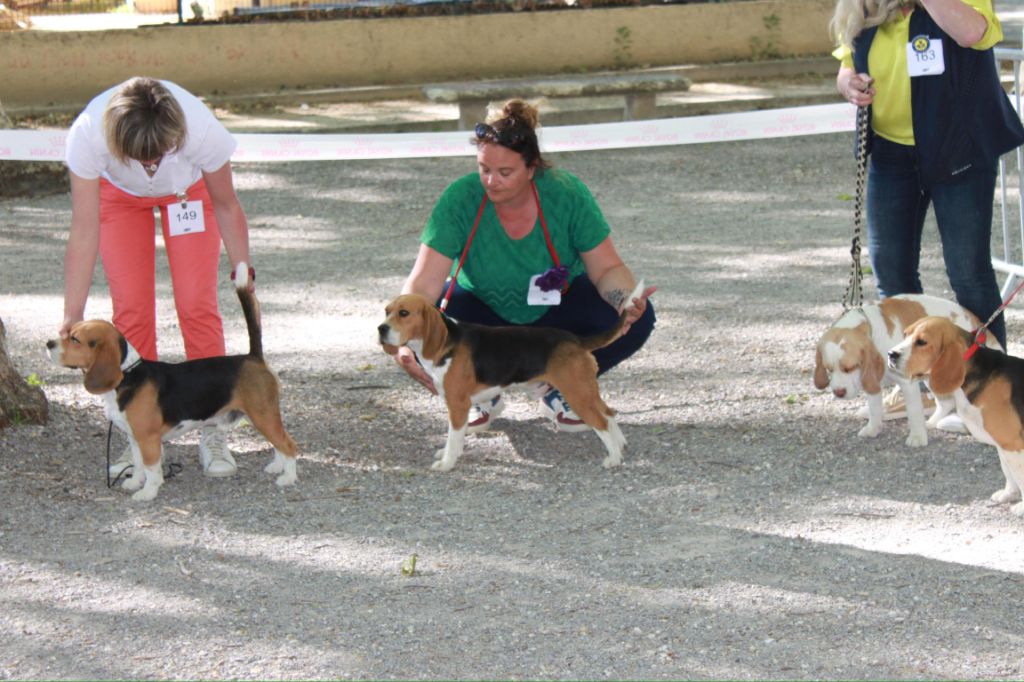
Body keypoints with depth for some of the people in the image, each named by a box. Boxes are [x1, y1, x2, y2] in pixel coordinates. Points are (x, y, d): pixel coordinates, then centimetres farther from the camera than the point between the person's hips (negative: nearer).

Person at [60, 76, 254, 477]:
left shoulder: (202, 130, -40)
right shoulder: (87, 136, -41)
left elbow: (226, 206, -20)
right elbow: (84, 234, -35)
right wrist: (72, 315, -35)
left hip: (189, 189, 0)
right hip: (118, 194, 0)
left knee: (197, 305, -10)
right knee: (131, 308, -8)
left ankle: (212, 432, -1)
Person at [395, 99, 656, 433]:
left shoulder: (567, 194, -22)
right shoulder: (459, 200, -25)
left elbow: (607, 269, -17)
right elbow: (423, 283, -28)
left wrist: (626, 303, -41)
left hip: (557, 310, 1)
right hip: (484, 311, -1)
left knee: (637, 320, -27)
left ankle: (555, 386, 2)